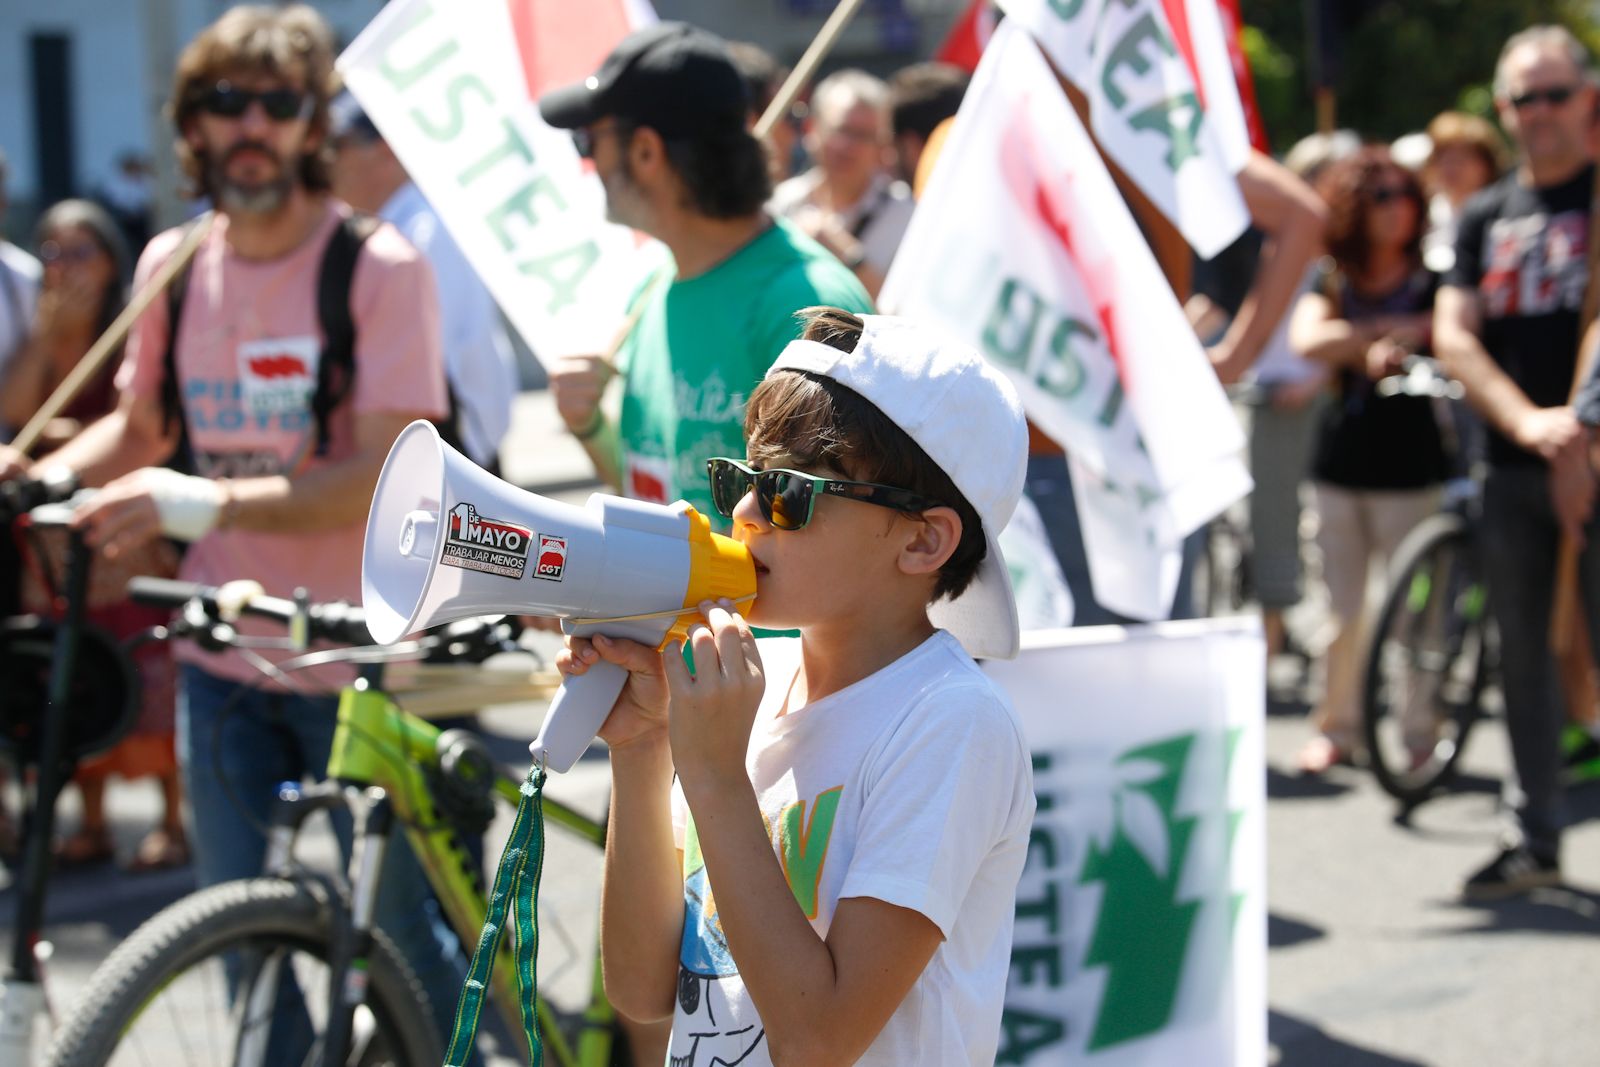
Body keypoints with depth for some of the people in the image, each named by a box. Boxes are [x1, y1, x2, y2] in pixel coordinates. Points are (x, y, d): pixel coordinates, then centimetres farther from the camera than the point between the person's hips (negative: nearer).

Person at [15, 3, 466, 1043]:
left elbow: (384, 477, -21)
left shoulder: (380, 266, -13)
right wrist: (37, 475, -2)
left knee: (410, 936, 6)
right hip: (223, 657, 5)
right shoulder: (173, 264, 3)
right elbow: (141, 427, 18)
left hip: (361, 658, -4)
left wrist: (199, 502, -31)